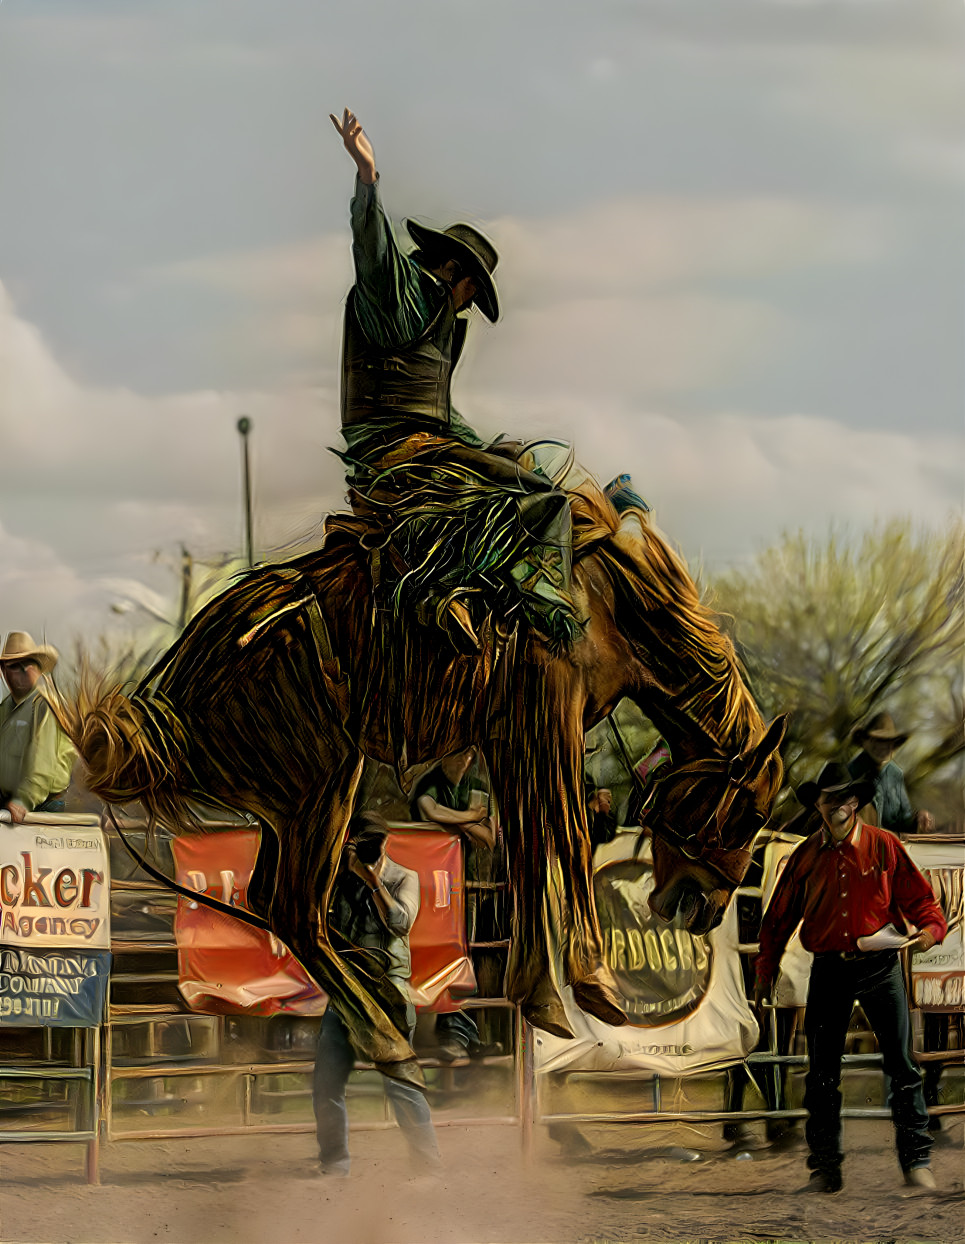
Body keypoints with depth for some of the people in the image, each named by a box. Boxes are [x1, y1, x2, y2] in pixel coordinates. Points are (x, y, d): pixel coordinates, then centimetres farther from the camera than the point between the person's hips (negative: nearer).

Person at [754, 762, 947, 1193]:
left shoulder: (884, 846, 1)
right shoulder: (806, 856, 7)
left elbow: (918, 896, 3)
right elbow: (780, 915, 14)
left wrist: (930, 928, -18)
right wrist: (765, 971, 14)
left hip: (880, 966, -2)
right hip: (829, 970, 2)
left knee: (902, 1066, -5)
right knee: (821, 1072, 3)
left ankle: (916, 1161, 1)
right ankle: (825, 1166, 12)